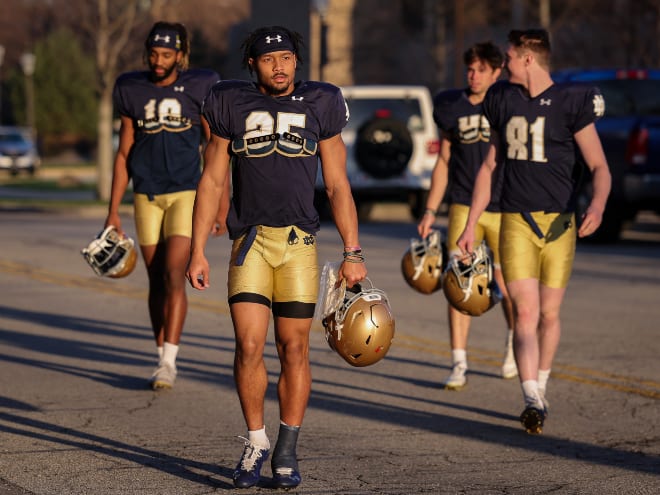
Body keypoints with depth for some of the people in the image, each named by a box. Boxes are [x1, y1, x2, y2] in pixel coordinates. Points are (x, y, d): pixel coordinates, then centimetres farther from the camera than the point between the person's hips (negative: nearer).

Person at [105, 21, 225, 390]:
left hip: (186, 193, -3)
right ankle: (162, 358, 14)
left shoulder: (199, 88, -3)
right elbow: (124, 154, 9)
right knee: (156, 280, 6)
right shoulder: (132, 91, 4)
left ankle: (169, 361, -15)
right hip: (147, 196, 3)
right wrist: (113, 210, 7)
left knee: (174, 275, -14)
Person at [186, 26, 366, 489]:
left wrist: (353, 253, 1)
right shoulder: (231, 106, 5)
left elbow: (338, 186, 7)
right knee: (249, 346, -8)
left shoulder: (319, 107, 5)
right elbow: (212, 181, 7)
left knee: (294, 348, 1)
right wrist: (197, 251, 2)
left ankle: (287, 451, 14)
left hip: (299, 242, 0)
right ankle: (256, 442, 11)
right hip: (250, 240, 0)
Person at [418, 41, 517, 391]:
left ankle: (513, 342, 37)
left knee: (507, 286, 8)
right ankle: (459, 365, -7)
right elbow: (444, 162, 11)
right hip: (463, 207, 1)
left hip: (504, 210, -1)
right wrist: (430, 211, 7)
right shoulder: (452, 107, 4)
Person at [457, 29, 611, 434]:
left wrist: (598, 205, -30)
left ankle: (540, 391, 27)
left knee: (550, 315, 8)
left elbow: (600, 167, -9)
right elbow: (489, 166, 18)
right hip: (516, 222, 2)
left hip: (559, 223, -2)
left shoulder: (571, 103, -5)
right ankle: (533, 402, -20)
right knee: (525, 314, -12)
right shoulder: (503, 101, 10)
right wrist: (471, 226, 16)